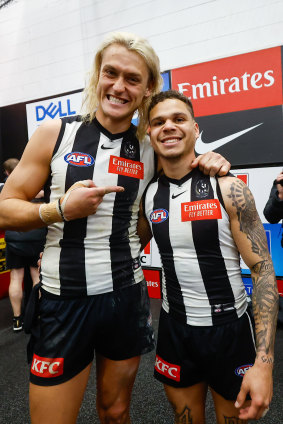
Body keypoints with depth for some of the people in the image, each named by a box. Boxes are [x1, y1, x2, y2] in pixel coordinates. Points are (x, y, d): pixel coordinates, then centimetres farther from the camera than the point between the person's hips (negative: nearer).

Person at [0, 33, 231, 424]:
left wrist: (209, 164, -3)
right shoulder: (55, 134, -4)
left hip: (127, 298, 2)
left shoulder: (151, 150, 0)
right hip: (63, 299, -1)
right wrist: (60, 209, -18)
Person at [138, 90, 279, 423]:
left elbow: (263, 271, -14)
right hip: (175, 329, 3)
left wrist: (264, 361, -18)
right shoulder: (147, 195, -2)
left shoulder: (228, 189, -14)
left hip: (229, 329, -2)